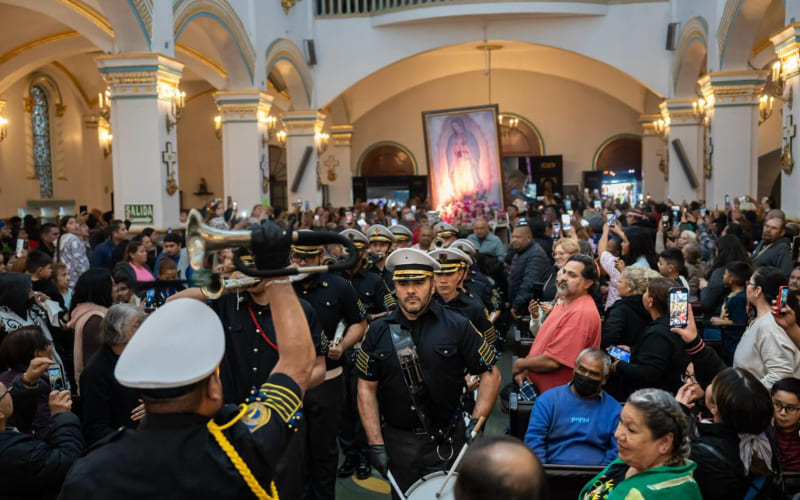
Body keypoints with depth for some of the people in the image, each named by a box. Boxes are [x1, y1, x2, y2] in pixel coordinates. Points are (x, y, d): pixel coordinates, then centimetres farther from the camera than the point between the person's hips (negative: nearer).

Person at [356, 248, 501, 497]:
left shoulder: (457, 326, -5)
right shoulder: (378, 331, 0)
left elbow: (490, 374, -1)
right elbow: (367, 387, 2)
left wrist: (476, 423, -10)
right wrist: (376, 444, -3)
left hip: (447, 442, -1)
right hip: (397, 442, 2)